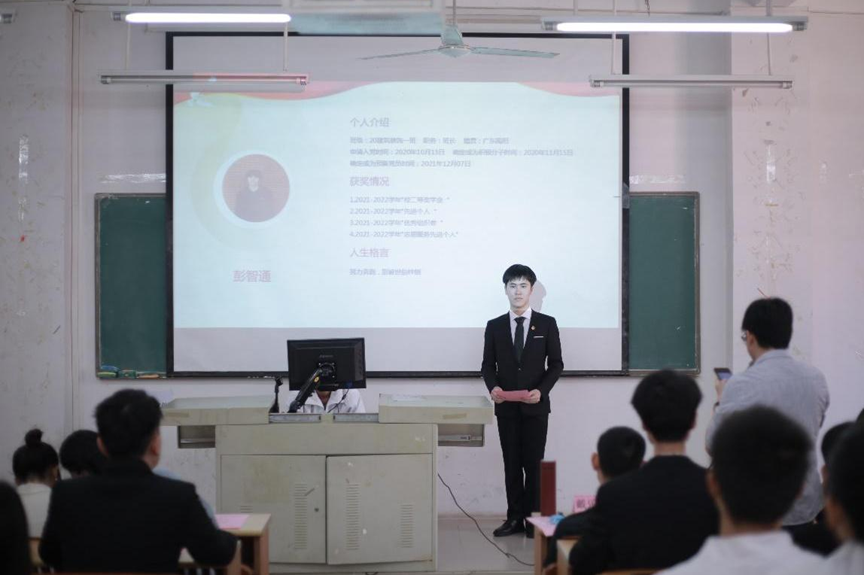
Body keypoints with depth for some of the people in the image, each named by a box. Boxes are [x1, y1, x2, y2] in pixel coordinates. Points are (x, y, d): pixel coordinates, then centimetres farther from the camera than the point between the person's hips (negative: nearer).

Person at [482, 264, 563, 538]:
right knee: (511, 464, 5)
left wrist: (541, 390, -14)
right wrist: (493, 386, -13)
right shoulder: (494, 326, 7)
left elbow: (556, 364, 1)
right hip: (506, 406, 2)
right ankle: (515, 518, 9)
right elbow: (488, 364, 8)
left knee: (533, 463, 1)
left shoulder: (547, 324, 2)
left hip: (535, 406, -2)